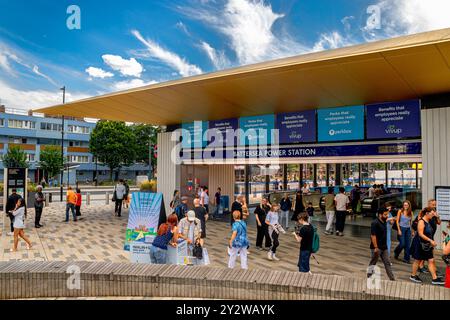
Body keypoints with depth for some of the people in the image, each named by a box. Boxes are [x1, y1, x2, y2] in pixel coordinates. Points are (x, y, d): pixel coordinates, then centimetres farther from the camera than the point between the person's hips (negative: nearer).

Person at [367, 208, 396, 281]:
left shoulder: (384, 222, 7)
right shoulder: (375, 223, -20)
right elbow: (373, 236, -23)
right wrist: (376, 247, -24)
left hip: (384, 247, 8)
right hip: (377, 248, -8)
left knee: (387, 263, 8)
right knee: (373, 263, 6)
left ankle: (392, 279, 13)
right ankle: (369, 277, 21)